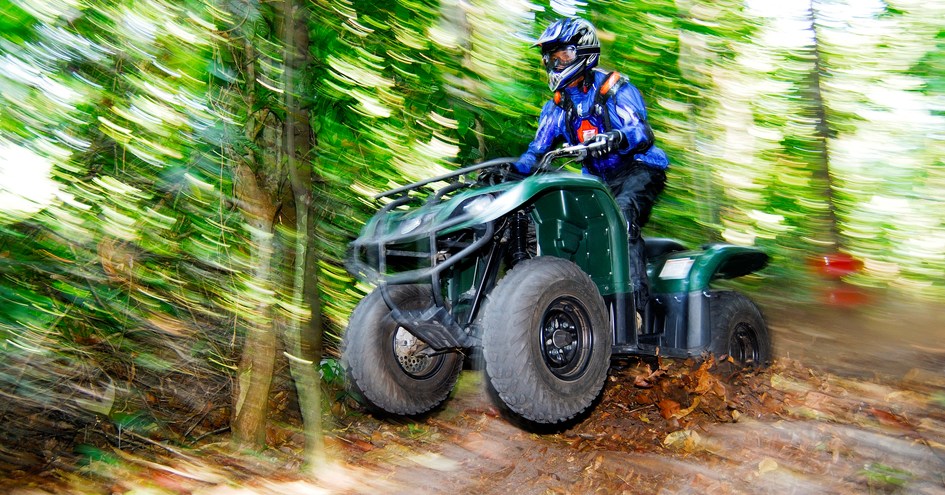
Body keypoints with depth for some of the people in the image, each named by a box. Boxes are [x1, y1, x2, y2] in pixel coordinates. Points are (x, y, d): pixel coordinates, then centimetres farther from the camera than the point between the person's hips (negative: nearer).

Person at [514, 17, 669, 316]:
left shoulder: (613, 87, -6)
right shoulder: (557, 105, 12)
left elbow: (643, 131, -20)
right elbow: (537, 149, 10)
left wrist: (615, 139, -44)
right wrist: (511, 170, -10)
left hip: (639, 169, -7)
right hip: (599, 179, 7)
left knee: (621, 218, -32)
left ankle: (637, 301, -36)